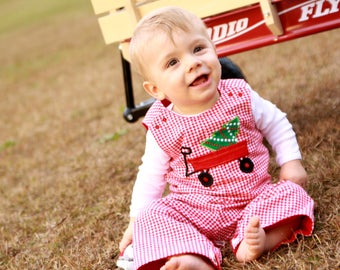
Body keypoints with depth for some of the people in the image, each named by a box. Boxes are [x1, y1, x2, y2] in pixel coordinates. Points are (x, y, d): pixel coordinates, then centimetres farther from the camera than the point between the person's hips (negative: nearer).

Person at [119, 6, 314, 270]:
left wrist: (291, 162, 0)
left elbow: (276, 124, 9)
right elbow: (151, 177, 4)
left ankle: (257, 240, -39)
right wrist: (137, 221, 4)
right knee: (152, 220, -24)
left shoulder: (240, 96, -8)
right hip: (195, 211, -1)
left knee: (292, 195, -22)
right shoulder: (161, 126, -9)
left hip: (255, 197, 1)